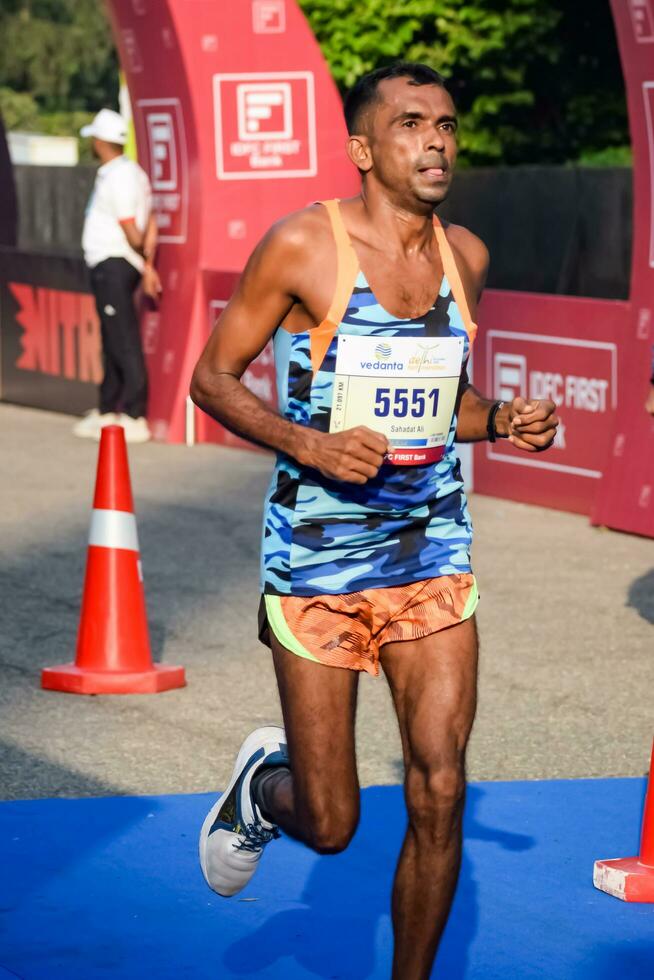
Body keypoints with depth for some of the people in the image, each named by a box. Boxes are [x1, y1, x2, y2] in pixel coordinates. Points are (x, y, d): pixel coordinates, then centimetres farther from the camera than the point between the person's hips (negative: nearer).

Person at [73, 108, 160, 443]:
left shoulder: (117, 177, -17)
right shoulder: (130, 172, 14)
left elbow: (132, 232, -17)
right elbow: (150, 225, 12)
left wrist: (145, 259, 0)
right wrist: (148, 263, 7)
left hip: (114, 265, -11)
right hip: (110, 267, 11)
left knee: (124, 344, -9)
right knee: (113, 342, 17)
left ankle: (134, 418, -9)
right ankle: (107, 411, 25)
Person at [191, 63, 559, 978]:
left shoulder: (465, 257, 5)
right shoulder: (302, 247, -11)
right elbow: (213, 377, -5)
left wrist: (500, 420, -1)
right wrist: (313, 446, -20)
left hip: (433, 556, 4)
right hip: (318, 557, -4)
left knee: (440, 799, -3)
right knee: (330, 824, 2)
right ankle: (263, 784, 38)